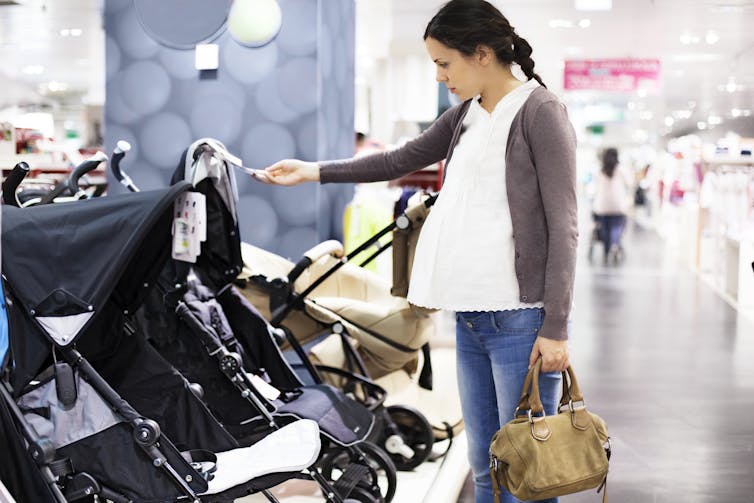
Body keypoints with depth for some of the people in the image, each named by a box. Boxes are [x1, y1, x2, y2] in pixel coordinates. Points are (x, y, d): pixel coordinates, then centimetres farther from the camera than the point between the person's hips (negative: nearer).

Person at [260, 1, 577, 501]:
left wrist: (555, 328, -15)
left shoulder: (540, 112, -7)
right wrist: (314, 171, 26)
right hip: (470, 317, 7)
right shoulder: (465, 115, 15)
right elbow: (400, 161, 27)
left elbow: (562, 227, -11)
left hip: (522, 318, -7)